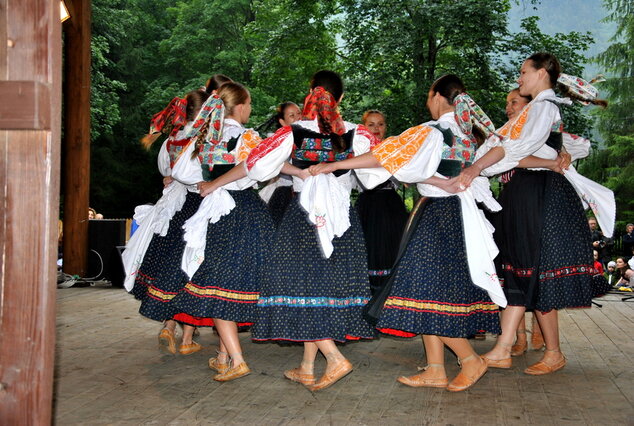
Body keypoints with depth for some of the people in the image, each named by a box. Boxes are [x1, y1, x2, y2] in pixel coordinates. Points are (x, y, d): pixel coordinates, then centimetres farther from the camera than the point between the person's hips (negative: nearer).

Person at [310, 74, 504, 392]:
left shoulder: (432, 132, -12)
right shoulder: (468, 134, 10)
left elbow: (385, 155, -15)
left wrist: (334, 165, -12)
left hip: (436, 216, -8)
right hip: (458, 215, 8)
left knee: (427, 292, -3)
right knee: (437, 292, 10)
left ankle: (470, 359, 5)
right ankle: (435, 370, 13)